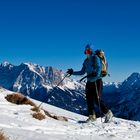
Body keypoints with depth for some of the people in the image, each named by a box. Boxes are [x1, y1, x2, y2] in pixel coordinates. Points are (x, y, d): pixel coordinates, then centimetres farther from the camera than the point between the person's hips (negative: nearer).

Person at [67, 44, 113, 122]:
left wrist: (96, 76, -35)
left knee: (97, 100, -10)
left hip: (97, 81, -7)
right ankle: (92, 116, 8)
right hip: (89, 82, 7)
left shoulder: (95, 58, -5)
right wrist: (73, 72, 13)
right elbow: (82, 72, 20)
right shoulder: (86, 61, 16)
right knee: (89, 100, 1)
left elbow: (99, 68, -18)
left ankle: (108, 113, 4)